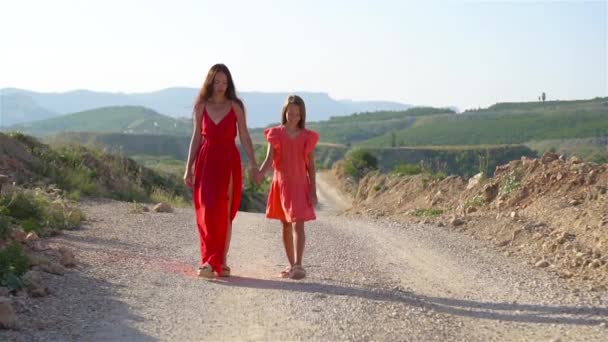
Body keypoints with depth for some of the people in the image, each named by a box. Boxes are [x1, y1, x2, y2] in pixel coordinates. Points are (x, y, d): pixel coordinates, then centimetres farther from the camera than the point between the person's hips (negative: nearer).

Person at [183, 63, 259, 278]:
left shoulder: (235, 107, 2)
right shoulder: (201, 107, 7)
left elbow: (244, 137, 2)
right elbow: (196, 138, 10)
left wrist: (253, 165, -6)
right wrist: (188, 168, 7)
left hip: (229, 161, -1)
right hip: (206, 161, 1)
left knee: (224, 213, 0)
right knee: (206, 211, -4)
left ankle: (220, 262, 7)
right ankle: (211, 261, 0)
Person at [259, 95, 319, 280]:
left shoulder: (307, 137, 0)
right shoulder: (276, 134, 0)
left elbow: (311, 166, 2)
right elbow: (269, 160, -6)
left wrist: (313, 191, -3)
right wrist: (259, 174, -27)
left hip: (300, 186, -2)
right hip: (281, 185, 2)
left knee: (298, 225, -13)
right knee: (286, 227, 9)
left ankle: (298, 265, -18)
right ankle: (292, 265, 19)